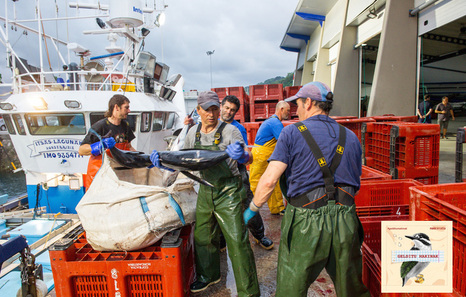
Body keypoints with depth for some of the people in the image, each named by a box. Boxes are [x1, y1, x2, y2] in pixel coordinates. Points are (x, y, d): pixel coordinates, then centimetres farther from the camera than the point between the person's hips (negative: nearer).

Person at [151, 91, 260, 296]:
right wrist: (163, 160, -6)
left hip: (228, 191, -5)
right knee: (202, 236, 17)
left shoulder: (230, 131, -13)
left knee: (237, 241, -4)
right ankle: (209, 275, 42)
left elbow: (246, 158, -19)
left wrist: (240, 155, -43)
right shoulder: (193, 132, 4)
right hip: (205, 190, 6)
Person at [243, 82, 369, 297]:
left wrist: (252, 209, 5)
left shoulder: (292, 133, -2)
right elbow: (356, 185, 16)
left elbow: (269, 181, -9)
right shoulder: (350, 137, 13)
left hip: (306, 221, -4)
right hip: (345, 219, 5)